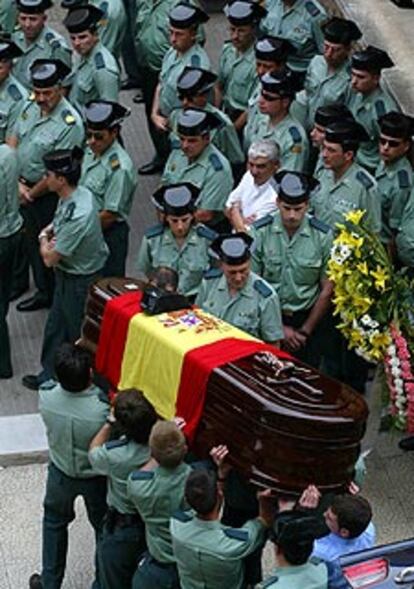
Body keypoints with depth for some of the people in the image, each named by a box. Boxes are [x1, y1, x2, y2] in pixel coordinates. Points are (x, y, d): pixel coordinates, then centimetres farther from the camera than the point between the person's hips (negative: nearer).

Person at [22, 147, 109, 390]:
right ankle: (49, 375, 42)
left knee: (79, 335, 11)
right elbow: (58, 223, 15)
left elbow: (50, 259, -27)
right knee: (56, 326, 24)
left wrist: (44, 239, -6)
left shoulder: (78, 215, -36)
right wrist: (49, 231, -8)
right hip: (68, 275, 9)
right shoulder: (78, 194, -8)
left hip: (81, 281, -9)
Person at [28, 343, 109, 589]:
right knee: (104, 527, 25)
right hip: (95, 477, -2)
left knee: (54, 522, 29)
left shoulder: (46, 398, -29)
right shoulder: (103, 411, -38)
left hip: (61, 473, 2)